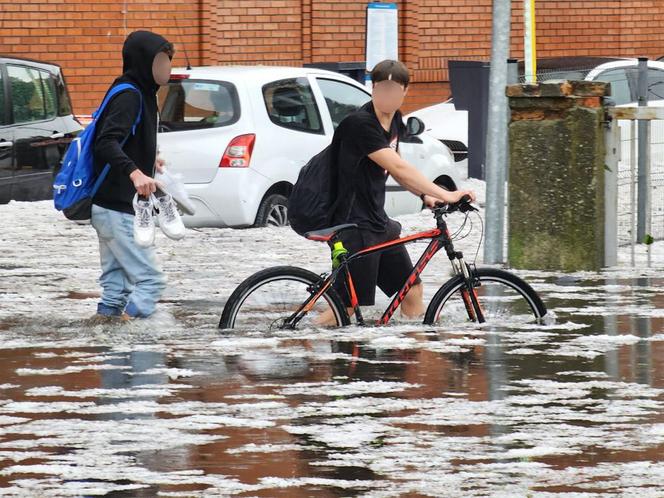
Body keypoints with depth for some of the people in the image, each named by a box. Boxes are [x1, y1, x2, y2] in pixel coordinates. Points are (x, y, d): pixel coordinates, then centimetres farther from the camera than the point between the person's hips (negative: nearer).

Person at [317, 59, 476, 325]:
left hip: (378, 221, 9)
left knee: (412, 292, 11)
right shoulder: (359, 124, -21)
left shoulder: (395, 121, 8)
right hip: (354, 225, -9)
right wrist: (446, 195, -29)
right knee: (346, 308, -8)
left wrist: (425, 196, 4)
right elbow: (399, 168, -27)